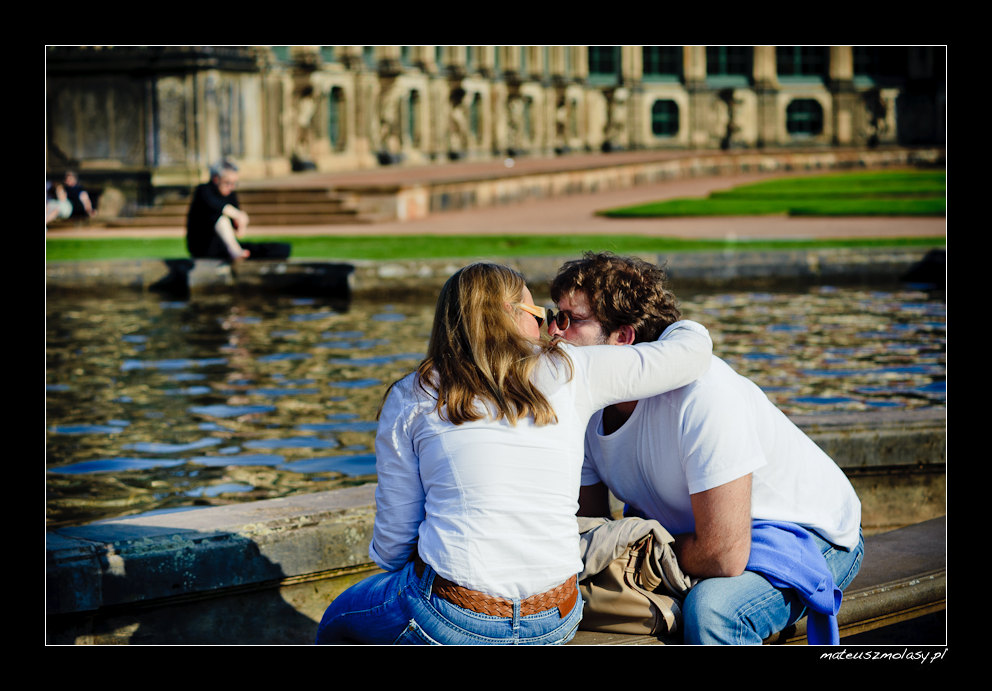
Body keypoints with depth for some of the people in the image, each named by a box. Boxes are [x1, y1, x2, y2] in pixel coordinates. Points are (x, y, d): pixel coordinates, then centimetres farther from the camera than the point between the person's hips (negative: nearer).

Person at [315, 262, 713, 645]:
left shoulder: (410, 399, 3)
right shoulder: (566, 372, 2)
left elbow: (393, 539, 5)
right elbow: (693, 349, 8)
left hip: (452, 620, -3)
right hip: (555, 624, 3)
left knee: (337, 624, 28)